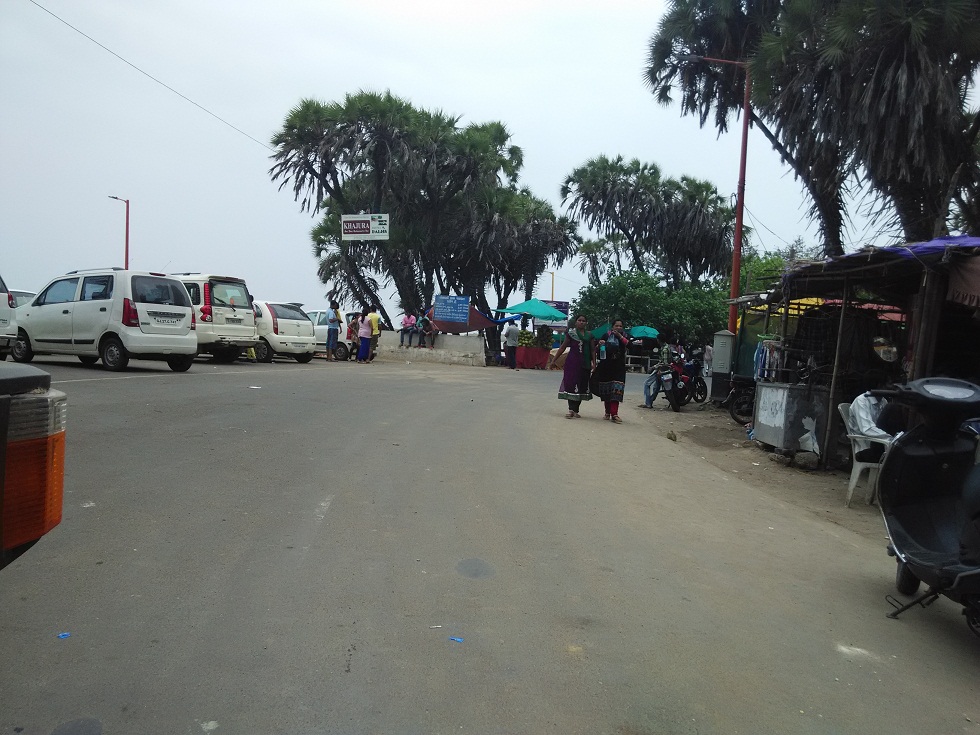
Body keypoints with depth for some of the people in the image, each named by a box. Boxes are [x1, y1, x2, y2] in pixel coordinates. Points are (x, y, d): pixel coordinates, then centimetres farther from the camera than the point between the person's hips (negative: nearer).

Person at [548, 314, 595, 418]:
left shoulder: (589, 335, 11)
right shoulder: (571, 333, 3)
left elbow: (592, 350, 10)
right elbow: (563, 347, 5)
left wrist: (593, 362, -3)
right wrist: (553, 360, 2)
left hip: (585, 364, 4)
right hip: (572, 362, -3)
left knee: (582, 386, 5)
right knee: (571, 384, -10)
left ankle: (575, 410, 12)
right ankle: (571, 410, -11)